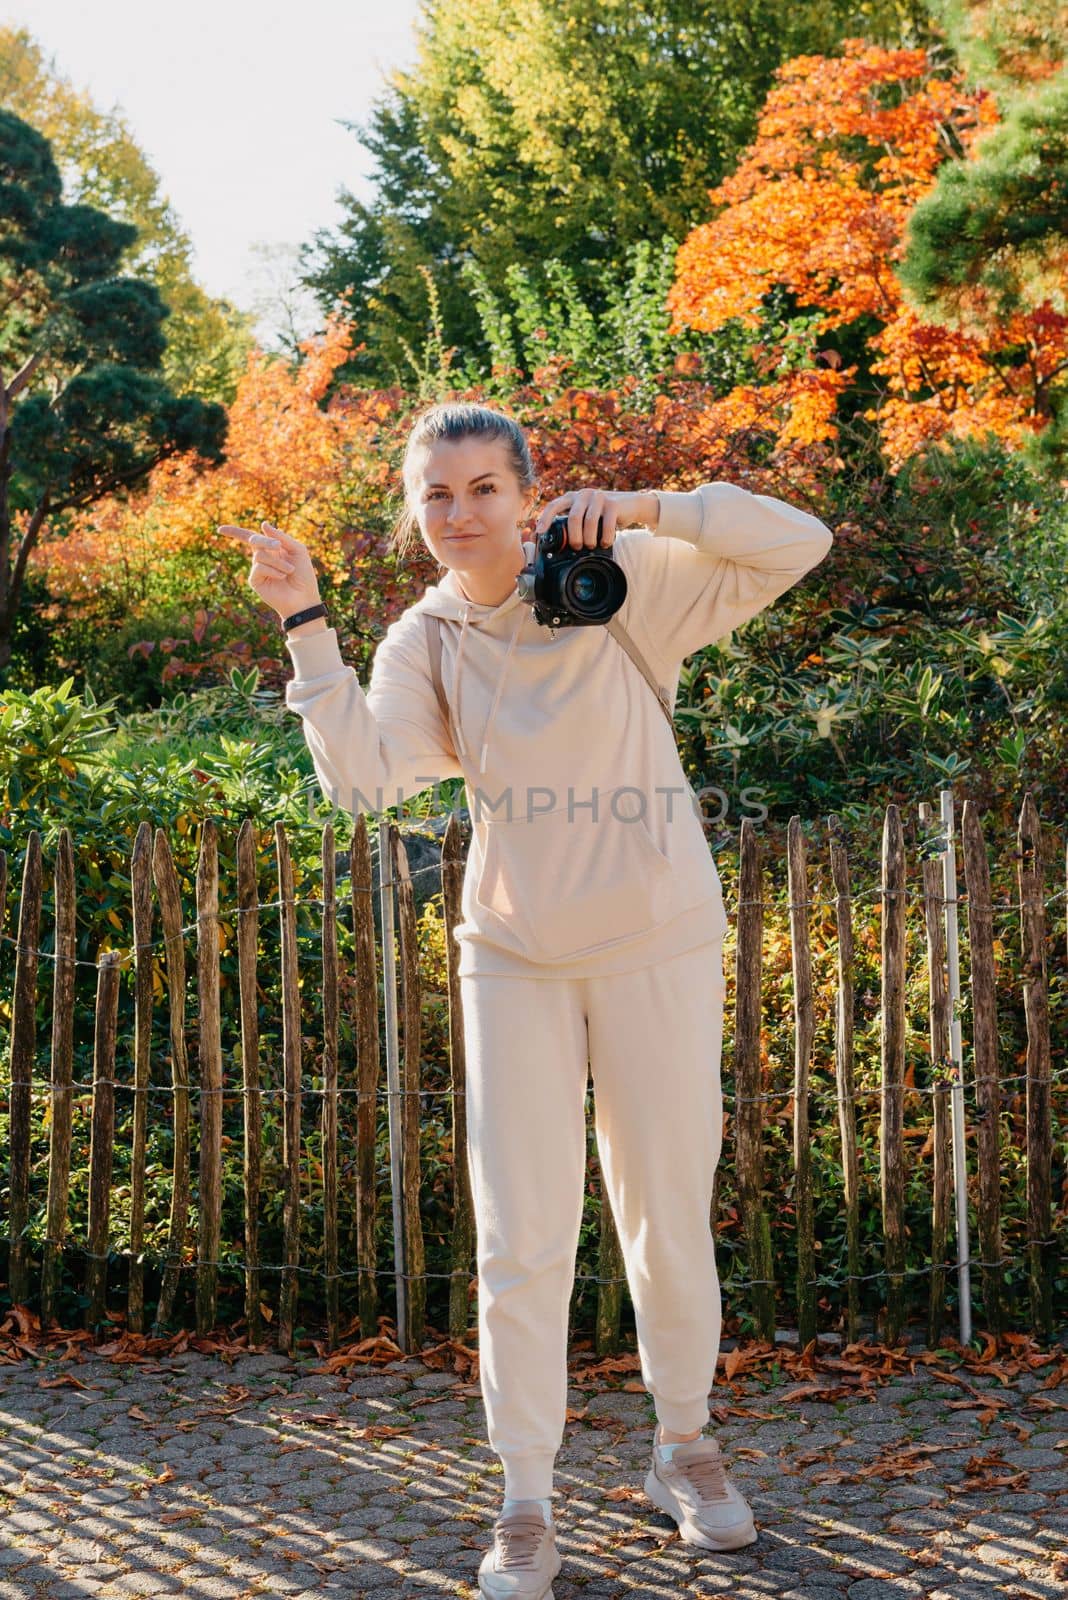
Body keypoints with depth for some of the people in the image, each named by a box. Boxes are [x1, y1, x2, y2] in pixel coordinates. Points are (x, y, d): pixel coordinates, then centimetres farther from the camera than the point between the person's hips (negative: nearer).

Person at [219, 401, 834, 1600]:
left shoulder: (624, 582, -8)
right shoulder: (423, 642, 1)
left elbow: (795, 544, -15)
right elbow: (362, 778, -15)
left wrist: (644, 508, -26)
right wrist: (306, 625, -18)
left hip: (656, 945, -2)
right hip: (515, 957, 2)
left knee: (669, 1212, 11)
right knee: (520, 1241, 2)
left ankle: (682, 1447, 34)